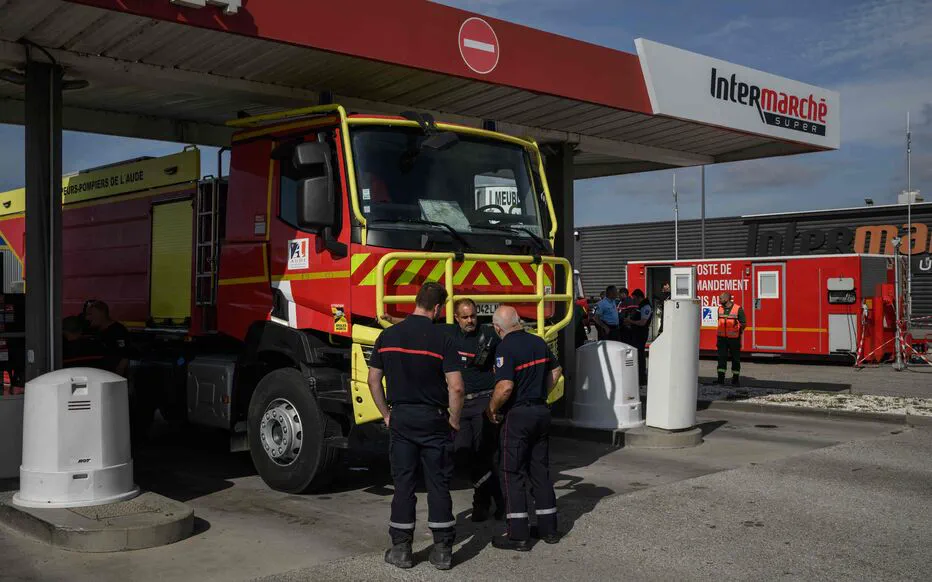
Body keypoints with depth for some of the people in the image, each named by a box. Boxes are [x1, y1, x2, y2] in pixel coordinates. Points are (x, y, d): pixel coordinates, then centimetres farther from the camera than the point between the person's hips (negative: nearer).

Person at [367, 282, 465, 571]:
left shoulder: (387, 336, 1)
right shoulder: (441, 339, -11)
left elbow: (373, 380, 5)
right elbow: (456, 388, -17)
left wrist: (386, 414, 14)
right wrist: (454, 420, -2)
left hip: (401, 418, 3)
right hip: (433, 419, -3)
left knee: (403, 484, 9)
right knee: (438, 484, 6)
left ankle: (401, 549, 14)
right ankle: (442, 550, 11)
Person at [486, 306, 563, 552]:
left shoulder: (505, 348, -16)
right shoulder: (538, 342, 6)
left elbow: (505, 386, -25)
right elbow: (556, 371, 18)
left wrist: (492, 409, -9)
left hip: (517, 414, -7)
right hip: (541, 412, 7)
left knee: (514, 474, 0)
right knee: (540, 470, 15)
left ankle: (518, 535, 2)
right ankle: (548, 528, 21)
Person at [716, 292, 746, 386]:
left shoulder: (738, 309, -9)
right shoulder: (720, 309, 8)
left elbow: (744, 323, -3)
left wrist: (741, 327, -21)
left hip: (734, 339, -4)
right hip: (722, 338, 4)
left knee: (735, 359, 4)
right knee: (721, 358, 0)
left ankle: (736, 379, 11)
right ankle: (721, 378, 2)